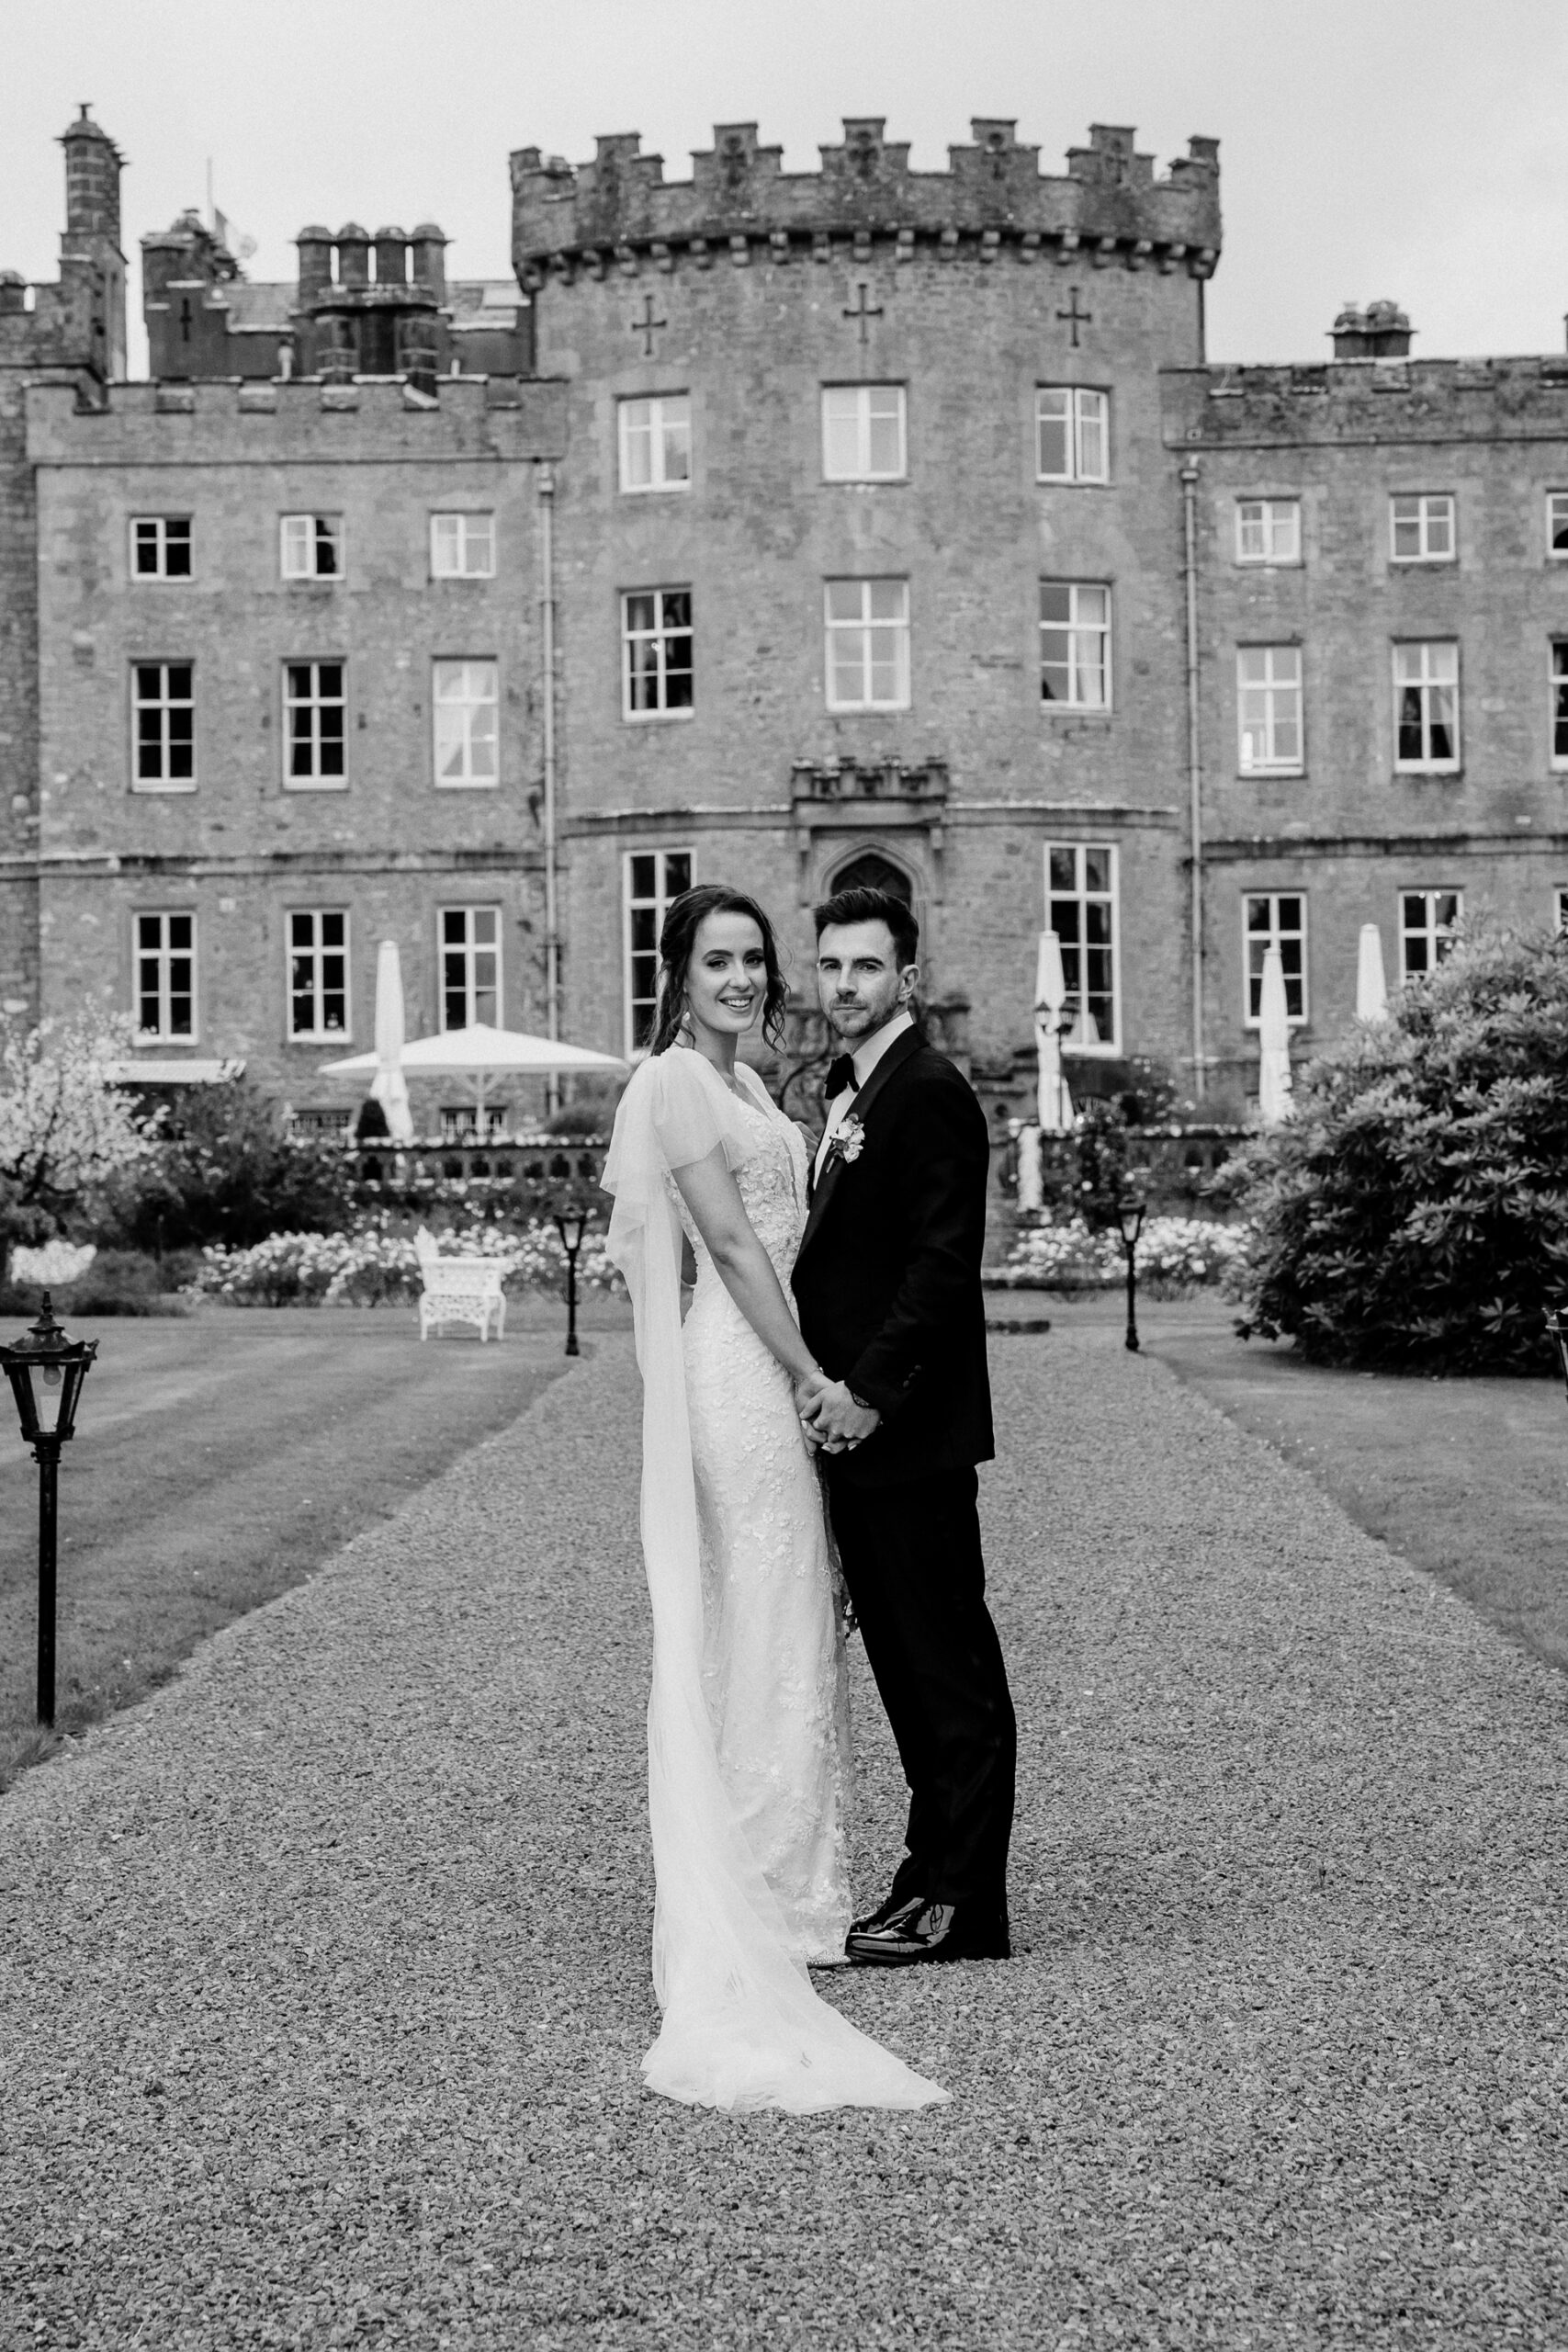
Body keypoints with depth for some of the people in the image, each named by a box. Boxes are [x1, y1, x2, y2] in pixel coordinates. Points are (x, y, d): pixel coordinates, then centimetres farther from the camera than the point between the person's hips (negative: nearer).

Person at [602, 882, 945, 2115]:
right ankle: (770, 1907, 5)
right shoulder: (675, 1083, -11)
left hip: (776, 1360, 10)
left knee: (785, 1632, 13)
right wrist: (812, 1377, -15)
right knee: (768, 1633, -4)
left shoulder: (744, 1081, 18)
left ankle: (777, 1895, 22)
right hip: (742, 1363, -10)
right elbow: (733, 1245, -15)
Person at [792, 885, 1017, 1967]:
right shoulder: (850, 1092, 17)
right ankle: (937, 1873, 22)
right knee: (906, 1660, 14)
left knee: (949, 1664, -2)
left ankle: (961, 1904, 4)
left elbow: (941, 1266, -19)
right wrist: (828, 1383, 9)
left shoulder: (929, 1093, -12)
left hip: (909, 1431, -10)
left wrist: (868, 1390, -20)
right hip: (859, 1427, 10)